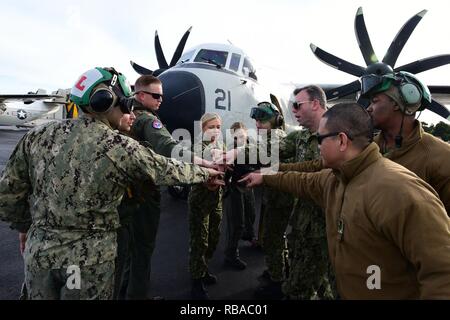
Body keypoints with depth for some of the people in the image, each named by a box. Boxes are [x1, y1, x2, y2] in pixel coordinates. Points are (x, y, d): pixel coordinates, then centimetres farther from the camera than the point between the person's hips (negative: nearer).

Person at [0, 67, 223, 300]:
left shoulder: (38, 136, -3)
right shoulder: (121, 148, -15)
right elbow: (168, 170, -3)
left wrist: (29, 227, 19)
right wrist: (205, 173, 14)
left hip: (38, 251, 5)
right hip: (91, 257, -4)